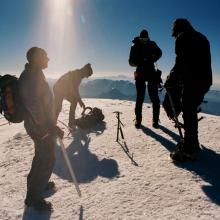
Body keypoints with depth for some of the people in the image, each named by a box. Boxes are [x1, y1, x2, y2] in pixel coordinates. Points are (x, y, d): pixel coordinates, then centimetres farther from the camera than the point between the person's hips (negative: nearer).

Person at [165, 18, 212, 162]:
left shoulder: (183, 37, -1)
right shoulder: (201, 37, 24)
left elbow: (181, 62, -14)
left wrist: (172, 80, -9)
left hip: (192, 81, -9)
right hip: (205, 80, 9)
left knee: (188, 114, -8)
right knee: (191, 112, 17)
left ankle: (189, 150, -6)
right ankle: (193, 143, 26)